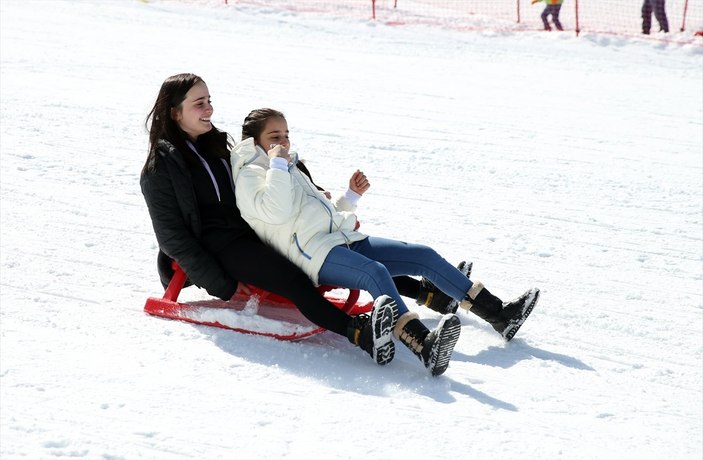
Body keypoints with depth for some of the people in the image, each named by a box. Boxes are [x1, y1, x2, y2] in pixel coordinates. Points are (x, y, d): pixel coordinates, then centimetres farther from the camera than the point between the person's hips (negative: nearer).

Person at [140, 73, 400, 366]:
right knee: (294, 280, -32)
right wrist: (222, 286, -15)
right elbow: (174, 238, -7)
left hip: (250, 233, 9)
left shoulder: (219, 144, 18)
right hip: (218, 248, -9)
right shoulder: (161, 168, -5)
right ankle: (359, 333, -52)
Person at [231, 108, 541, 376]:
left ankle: (498, 313, -2)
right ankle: (424, 345, -59)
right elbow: (277, 211, -18)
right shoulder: (249, 175, 3)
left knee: (425, 256, -2)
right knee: (375, 272, -38)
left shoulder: (292, 171, 29)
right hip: (315, 255, -9)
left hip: (345, 239, 9)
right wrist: (277, 163, -12)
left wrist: (351, 196, 20)